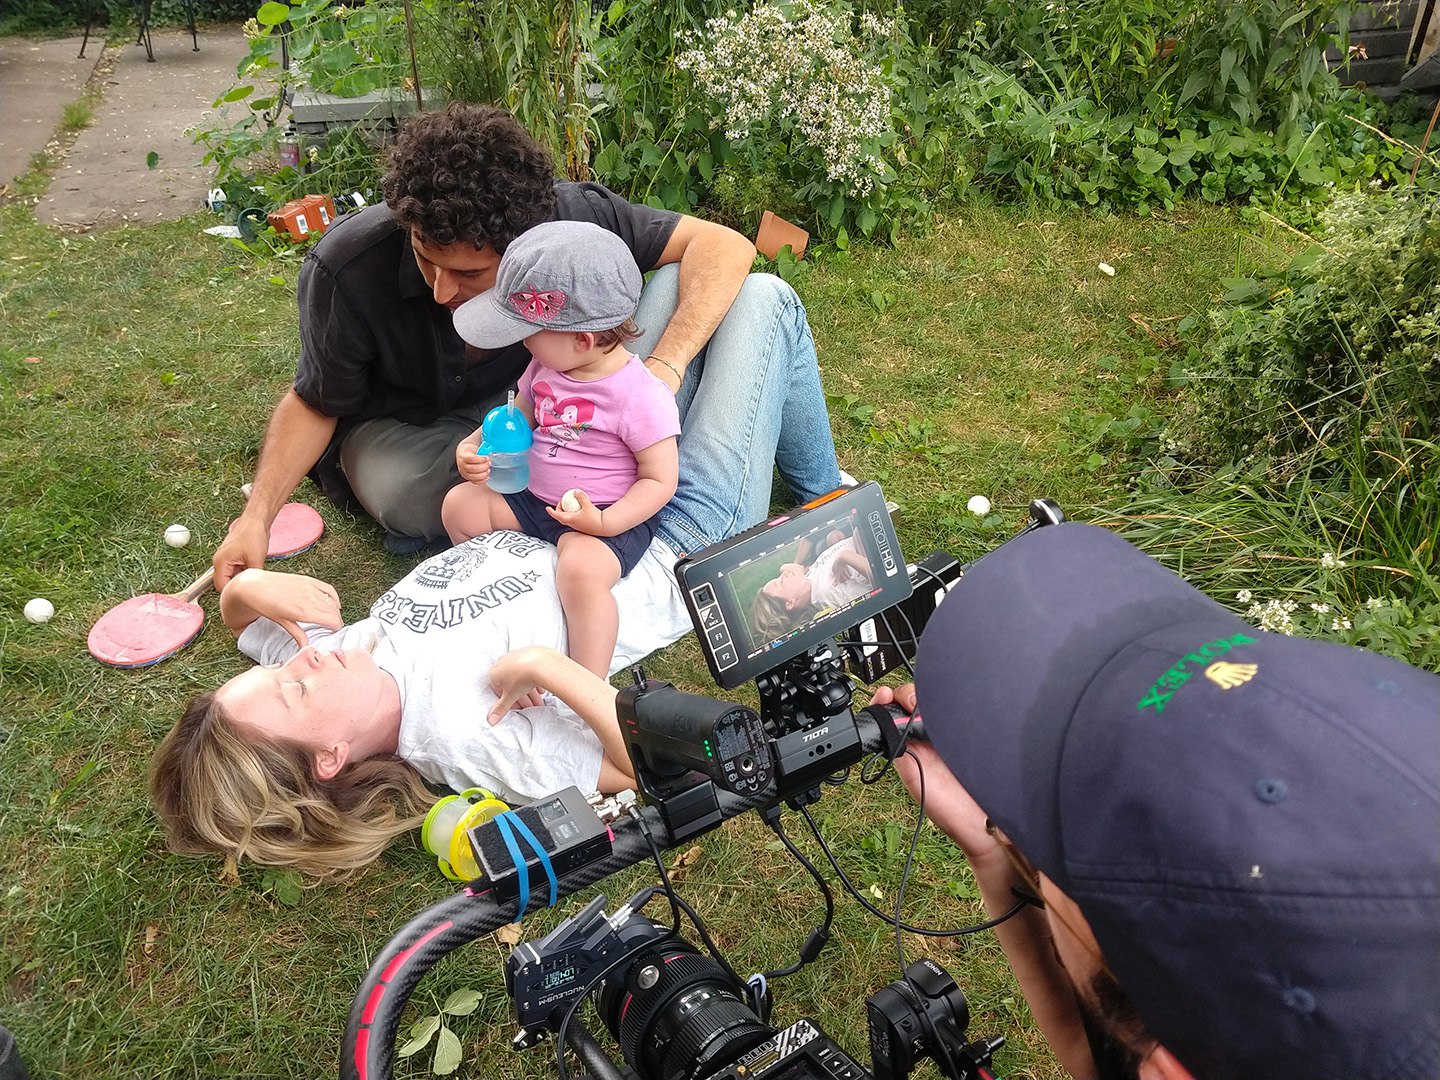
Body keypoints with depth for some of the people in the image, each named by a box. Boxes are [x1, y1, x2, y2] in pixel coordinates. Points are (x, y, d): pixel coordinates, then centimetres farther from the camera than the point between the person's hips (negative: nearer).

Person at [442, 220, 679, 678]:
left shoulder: (641, 395, -23)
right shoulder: (546, 367, 0)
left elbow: (660, 480, -19)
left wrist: (603, 523, -30)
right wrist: (474, 446, -2)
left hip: (611, 514, -8)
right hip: (532, 494, 8)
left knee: (581, 569, -35)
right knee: (460, 503, 4)